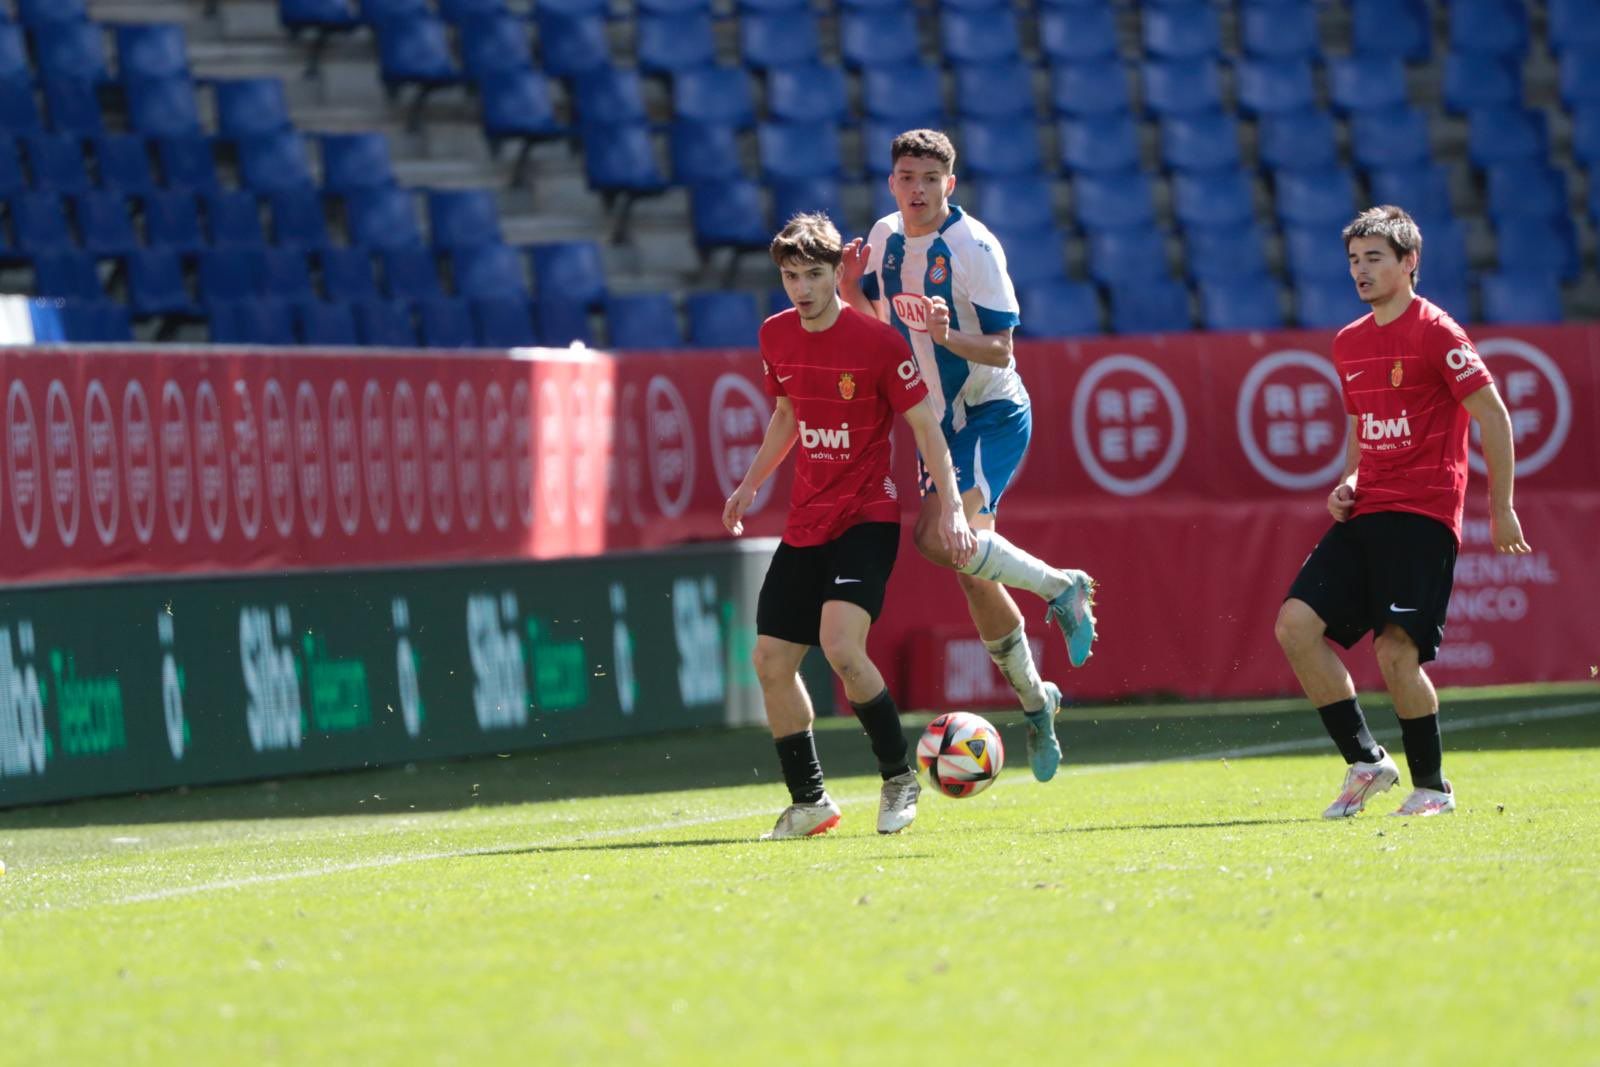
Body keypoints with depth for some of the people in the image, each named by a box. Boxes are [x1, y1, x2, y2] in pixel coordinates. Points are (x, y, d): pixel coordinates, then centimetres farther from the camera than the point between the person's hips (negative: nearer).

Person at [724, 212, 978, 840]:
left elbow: (925, 425, -9)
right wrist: (751, 483, 14)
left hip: (867, 517, -7)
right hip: (805, 524, 7)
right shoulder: (776, 337, 5)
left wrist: (949, 508, -16)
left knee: (841, 647, -25)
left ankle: (899, 777, -6)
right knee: (771, 661, 1)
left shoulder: (877, 342, -13)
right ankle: (809, 803, 15)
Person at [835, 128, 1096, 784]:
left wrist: (945, 334, -35)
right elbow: (871, 323, 16)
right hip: (938, 423, 7)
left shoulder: (974, 247, -17)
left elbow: (1000, 349, -18)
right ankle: (1033, 699, 26)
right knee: (972, 573, 9)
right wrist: (849, 287, -5)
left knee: (939, 536, -27)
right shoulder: (884, 238, 3)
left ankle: (1060, 587, -7)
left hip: (993, 415, -7)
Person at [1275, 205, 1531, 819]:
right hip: (1365, 515, 7)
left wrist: (1501, 509, -8)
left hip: (1423, 514, -7)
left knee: (1397, 653, -15)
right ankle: (1366, 763, 3)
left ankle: (1433, 787, 3)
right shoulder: (1349, 343, 15)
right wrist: (1347, 482, 9)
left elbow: (1493, 416, -7)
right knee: (1296, 625, -8)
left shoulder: (1436, 332, -7)